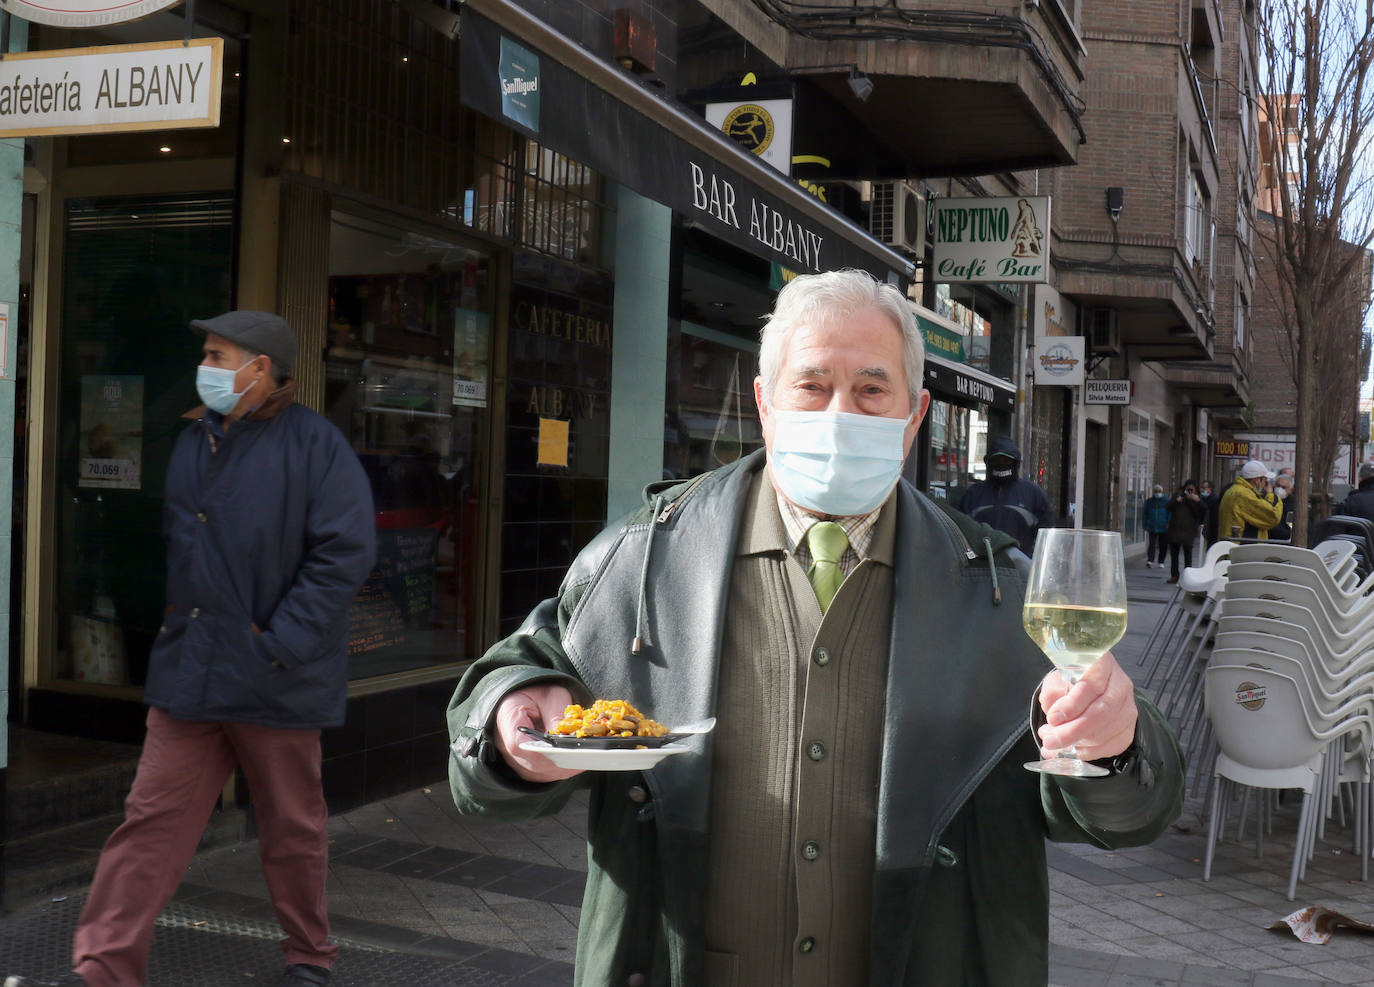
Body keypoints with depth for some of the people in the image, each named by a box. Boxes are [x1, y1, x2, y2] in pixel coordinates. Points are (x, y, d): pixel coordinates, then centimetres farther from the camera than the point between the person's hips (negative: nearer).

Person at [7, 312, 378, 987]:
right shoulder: (189, 443, 10)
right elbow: (157, 539, 25)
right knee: (153, 821, 4)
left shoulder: (315, 444, -10)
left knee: (292, 829, 9)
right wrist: (162, 607, 12)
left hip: (277, 680, -5)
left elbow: (344, 553, -16)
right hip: (188, 673, 5)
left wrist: (278, 646, -17)